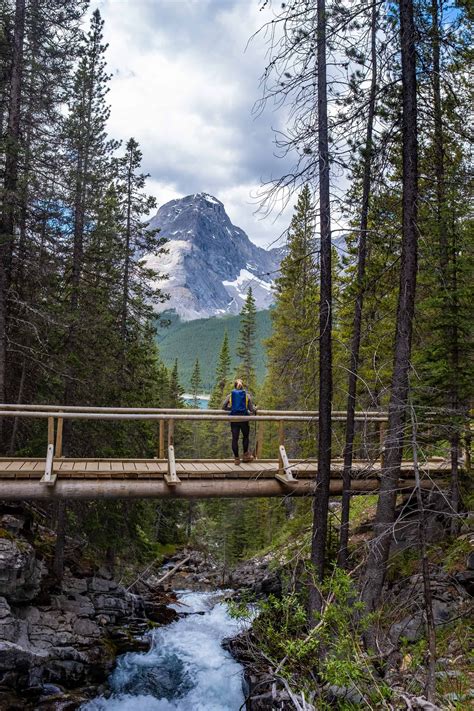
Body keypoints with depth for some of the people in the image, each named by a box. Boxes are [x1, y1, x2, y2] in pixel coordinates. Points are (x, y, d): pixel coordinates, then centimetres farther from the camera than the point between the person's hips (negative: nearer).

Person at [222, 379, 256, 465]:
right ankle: (245, 455, 26)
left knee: (235, 438, 7)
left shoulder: (230, 395, 5)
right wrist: (255, 411, 25)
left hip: (234, 419, 0)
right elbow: (251, 410, 3)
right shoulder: (247, 395, 3)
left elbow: (223, 407, 6)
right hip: (244, 419, 0)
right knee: (246, 436, 20)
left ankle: (236, 458, 11)